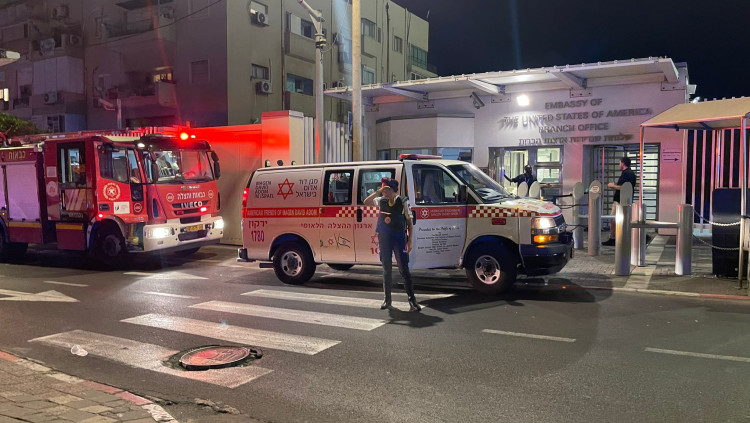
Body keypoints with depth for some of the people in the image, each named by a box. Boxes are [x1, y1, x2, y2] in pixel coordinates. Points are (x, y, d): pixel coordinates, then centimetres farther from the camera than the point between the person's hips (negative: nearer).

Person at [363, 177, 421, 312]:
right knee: (386, 269, 10)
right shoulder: (381, 201, 4)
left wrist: (409, 241, -7)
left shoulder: (402, 202, -6)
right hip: (384, 239, 4)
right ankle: (387, 299, 20)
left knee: (404, 269, -6)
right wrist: (377, 192, -8)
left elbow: (409, 222, -2)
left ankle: (412, 300, -3)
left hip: (399, 239, -4)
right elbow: (366, 202, 6)